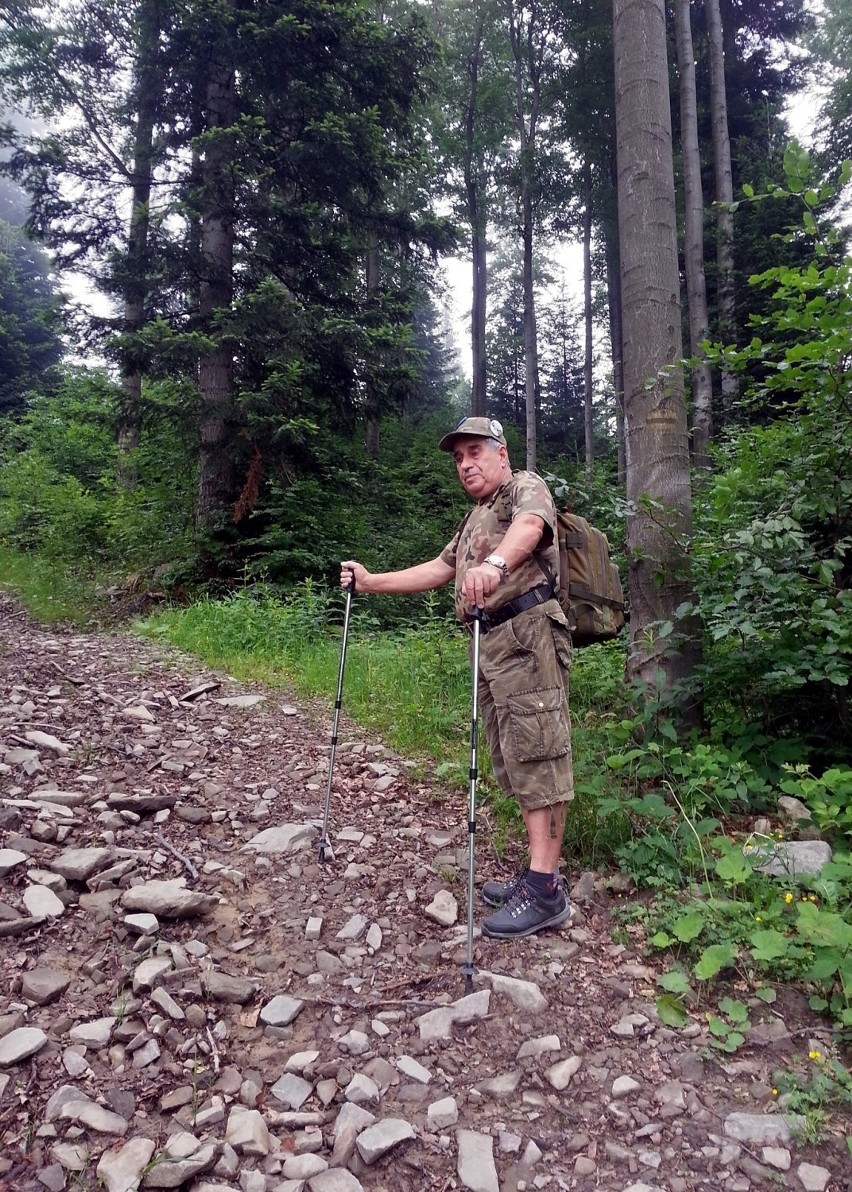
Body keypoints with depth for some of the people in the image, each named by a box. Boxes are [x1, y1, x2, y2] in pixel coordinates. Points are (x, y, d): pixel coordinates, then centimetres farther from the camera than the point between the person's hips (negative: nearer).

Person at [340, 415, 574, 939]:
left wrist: (495, 562, -44)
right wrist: (373, 581, 27)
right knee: (515, 761, 8)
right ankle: (538, 872, 15)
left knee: (536, 754, -10)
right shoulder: (475, 520, 29)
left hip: (527, 635, -9)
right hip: (491, 642, 9)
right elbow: (439, 569, 33)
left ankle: (545, 892, -8)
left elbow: (529, 526, -23)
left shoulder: (527, 487, 1)